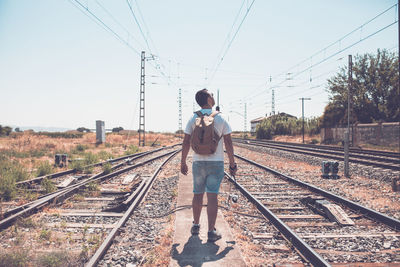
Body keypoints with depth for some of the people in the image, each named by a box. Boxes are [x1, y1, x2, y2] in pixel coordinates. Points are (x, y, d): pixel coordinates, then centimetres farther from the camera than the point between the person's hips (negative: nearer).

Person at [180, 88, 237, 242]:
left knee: (197, 194, 15)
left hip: (198, 162, 2)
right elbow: (228, 143, -3)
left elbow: (186, 143, -1)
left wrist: (183, 162, 7)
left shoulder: (193, 119, 1)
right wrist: (232, 164, 4)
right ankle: (211, 232, -3)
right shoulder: (220, 119, -2)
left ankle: (196, 226, 29)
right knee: (212, 196, -3)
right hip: (216, 162, -2)